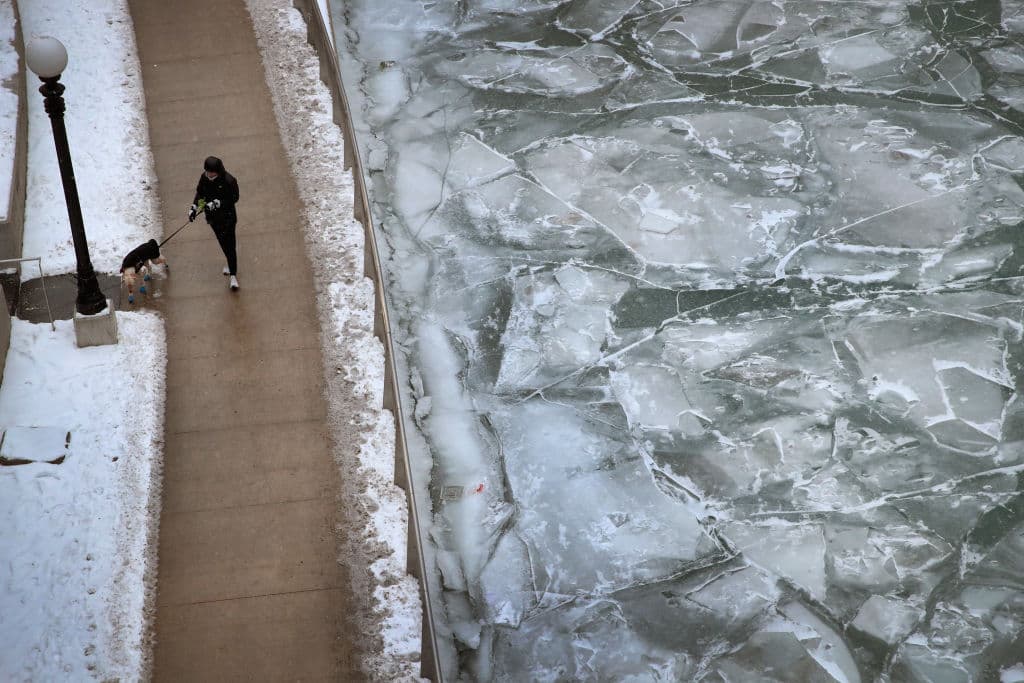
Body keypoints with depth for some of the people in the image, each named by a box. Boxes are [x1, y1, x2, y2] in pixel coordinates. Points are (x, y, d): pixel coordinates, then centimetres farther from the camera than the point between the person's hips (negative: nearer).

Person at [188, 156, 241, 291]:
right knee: (223, 243, 19)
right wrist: (194, 206, -8)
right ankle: (231, 263, 44)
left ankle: (233, 275, 5)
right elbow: (199, 192, 5)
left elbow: (234, 199, -17)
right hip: (212, 216, 5)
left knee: (229, 245, -4)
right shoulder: (204, 178, -10)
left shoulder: (229, 181, -25)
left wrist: (217, 203, -27)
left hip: (227, 216, -5)